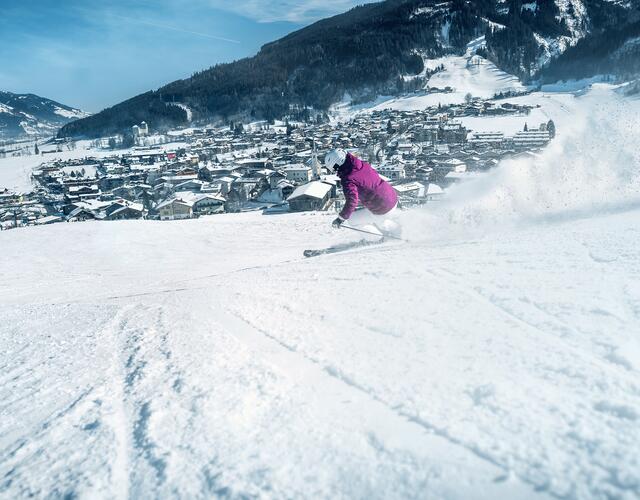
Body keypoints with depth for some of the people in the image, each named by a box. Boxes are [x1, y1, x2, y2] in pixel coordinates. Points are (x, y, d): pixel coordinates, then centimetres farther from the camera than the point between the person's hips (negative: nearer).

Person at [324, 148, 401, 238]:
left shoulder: (348, 180, -22)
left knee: (352, 221, 10)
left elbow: (352, 201, -32)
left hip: (382, 210, -8)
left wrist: (341, 218, -23)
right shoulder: (363, 164, 0)